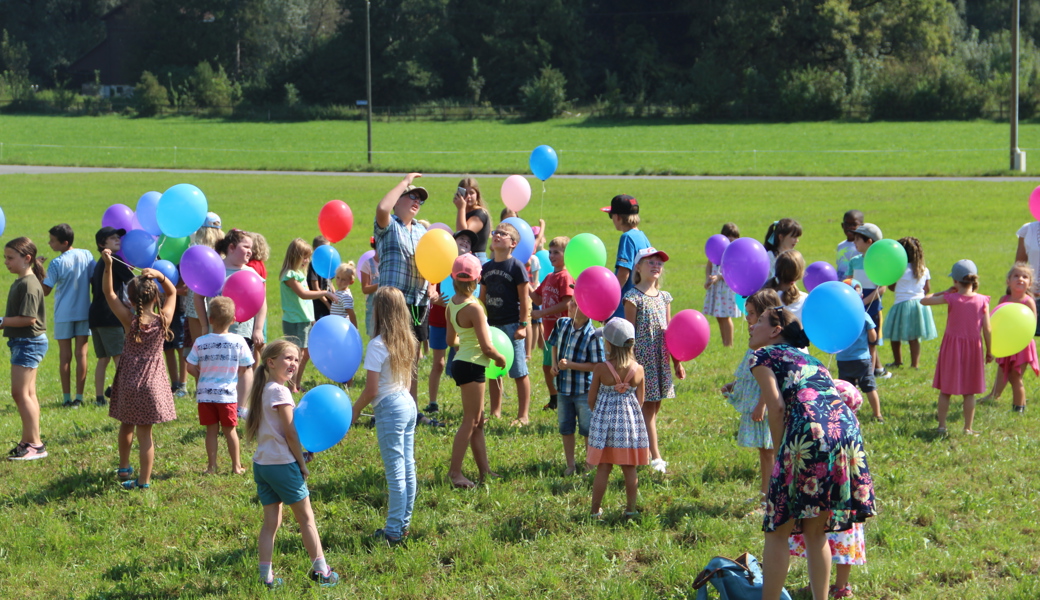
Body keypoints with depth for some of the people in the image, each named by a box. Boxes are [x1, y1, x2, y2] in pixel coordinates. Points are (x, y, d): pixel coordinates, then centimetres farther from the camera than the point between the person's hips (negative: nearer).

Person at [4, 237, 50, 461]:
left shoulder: (29, 285, -19)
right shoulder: (19, 282, 12)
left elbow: (28, 318, -24)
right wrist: (4, 321, 1)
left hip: (29, 342, -10)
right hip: (22, 342, 10)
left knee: (20, 393, -8)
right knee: (27, 394, 14)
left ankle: (35, 444, -5)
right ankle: (29, 441, 20)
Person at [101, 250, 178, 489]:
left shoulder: (129, 320, -13)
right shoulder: (163, 319, -10)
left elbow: (109, 294, -7)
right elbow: (172, 292, 6)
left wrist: (108, 266, -16)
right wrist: (159, 276, -10)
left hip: (128, 382, 0)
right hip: (151, 383, 0)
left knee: (126, 426, 21)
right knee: (145, 433, 4)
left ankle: (124, 468, 36)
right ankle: (144, 480, 5)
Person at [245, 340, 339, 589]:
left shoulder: (262, 390, 12)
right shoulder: (280, 391, -15)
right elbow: (290, 433, -15)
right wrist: (302, 463, -7)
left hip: (261, 463, 8)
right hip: (283, 464, -8)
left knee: (271, 521, 9)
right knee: (306, 517, 5)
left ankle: (266, 575, 7)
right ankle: (320, 570, 12)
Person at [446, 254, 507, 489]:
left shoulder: (452, 303, 5)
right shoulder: (473, 308, -21)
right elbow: (487, 348, -21)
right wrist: (500, 358, -3)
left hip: (461, 362, 9)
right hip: (471, 366, -9)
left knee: (478, 420, 15)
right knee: (470, 421, -2)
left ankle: (484, 470, 21)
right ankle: (455, 472, 0)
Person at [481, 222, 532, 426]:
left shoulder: (516, 267, -7)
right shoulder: (486, 268, 10)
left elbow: (524, 299, -8)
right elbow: (482, 298, 15)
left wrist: (522, 325, -12)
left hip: (511, 325, -6)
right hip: (492, 324, 6)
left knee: (519, 372, -1)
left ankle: (523, 415, 4)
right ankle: (495, 412, 21)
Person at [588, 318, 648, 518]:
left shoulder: (601, 369, -14)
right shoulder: (638, 370, -6)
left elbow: (591, 400, -5)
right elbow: (640, 400, 3)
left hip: (604, 421, -2)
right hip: (631, 420, 2)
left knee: (603, 468, 5)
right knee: (630, 469, 11)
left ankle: (595, 510, 10)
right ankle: (631, 509, 16)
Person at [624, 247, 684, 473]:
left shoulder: (664, 297, 12)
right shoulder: (633, 297, -7)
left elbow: (668, 333, 16)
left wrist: (677, 362, 16)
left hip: (661, 359, 6)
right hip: (642, 358, -6)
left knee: (653, 406, 8)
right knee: (648, 406, -5)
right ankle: (655, 457, -5)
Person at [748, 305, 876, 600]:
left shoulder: (764, 355, 13)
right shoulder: (809, 359, 34)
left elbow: (777, 406, 0)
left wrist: (780, 453, 5)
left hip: (810, 431, -7)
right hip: (848, 429, 7)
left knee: (778, 531, 3)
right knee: (816, 532, 17)